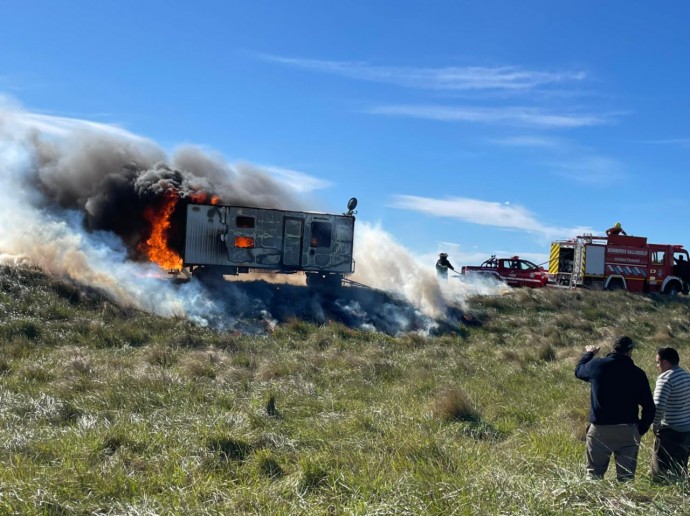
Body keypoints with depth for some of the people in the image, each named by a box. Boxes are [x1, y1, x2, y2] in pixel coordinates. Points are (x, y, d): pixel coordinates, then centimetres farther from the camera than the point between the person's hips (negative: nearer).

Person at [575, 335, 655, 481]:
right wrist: (641, 429, 13)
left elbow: (578, 370, 21)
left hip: (599, 430, 0)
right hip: (628, 431, 0)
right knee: (626, 476, 8)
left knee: (594, 474, 8)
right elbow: (649, 407, -1)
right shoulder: (637, 373, -2)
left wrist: (588, 354, 38)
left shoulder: (596, 365, -3)